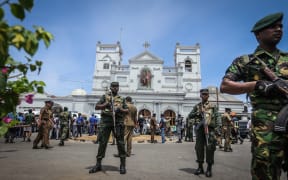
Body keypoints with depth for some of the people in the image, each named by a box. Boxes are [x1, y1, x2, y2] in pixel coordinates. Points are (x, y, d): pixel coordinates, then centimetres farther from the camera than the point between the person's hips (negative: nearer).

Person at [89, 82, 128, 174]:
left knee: (120, 143, -1)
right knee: (102, 142, 4)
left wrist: (120, 109, -7)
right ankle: (98, 164, 17)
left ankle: (122, 165, 8)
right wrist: (105, 105, -11)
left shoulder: (122, 99, 17)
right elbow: (96, 107, 6)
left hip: (118, 122, 1)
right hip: (106, 121, 0)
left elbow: (127, 110, 13)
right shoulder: (105, 96, 14)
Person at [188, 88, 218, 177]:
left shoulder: (212, 106, 7)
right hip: (199, 129, 2)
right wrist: (197, 113, -11)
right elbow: (190, 116, 6)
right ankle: (200, 167, 17)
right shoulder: (197, 106, 12)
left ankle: (209, 169, 8)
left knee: (209, 148, -3)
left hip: (209, 129, -2)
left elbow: (215, 117, 0)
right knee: (199, 148, 5)